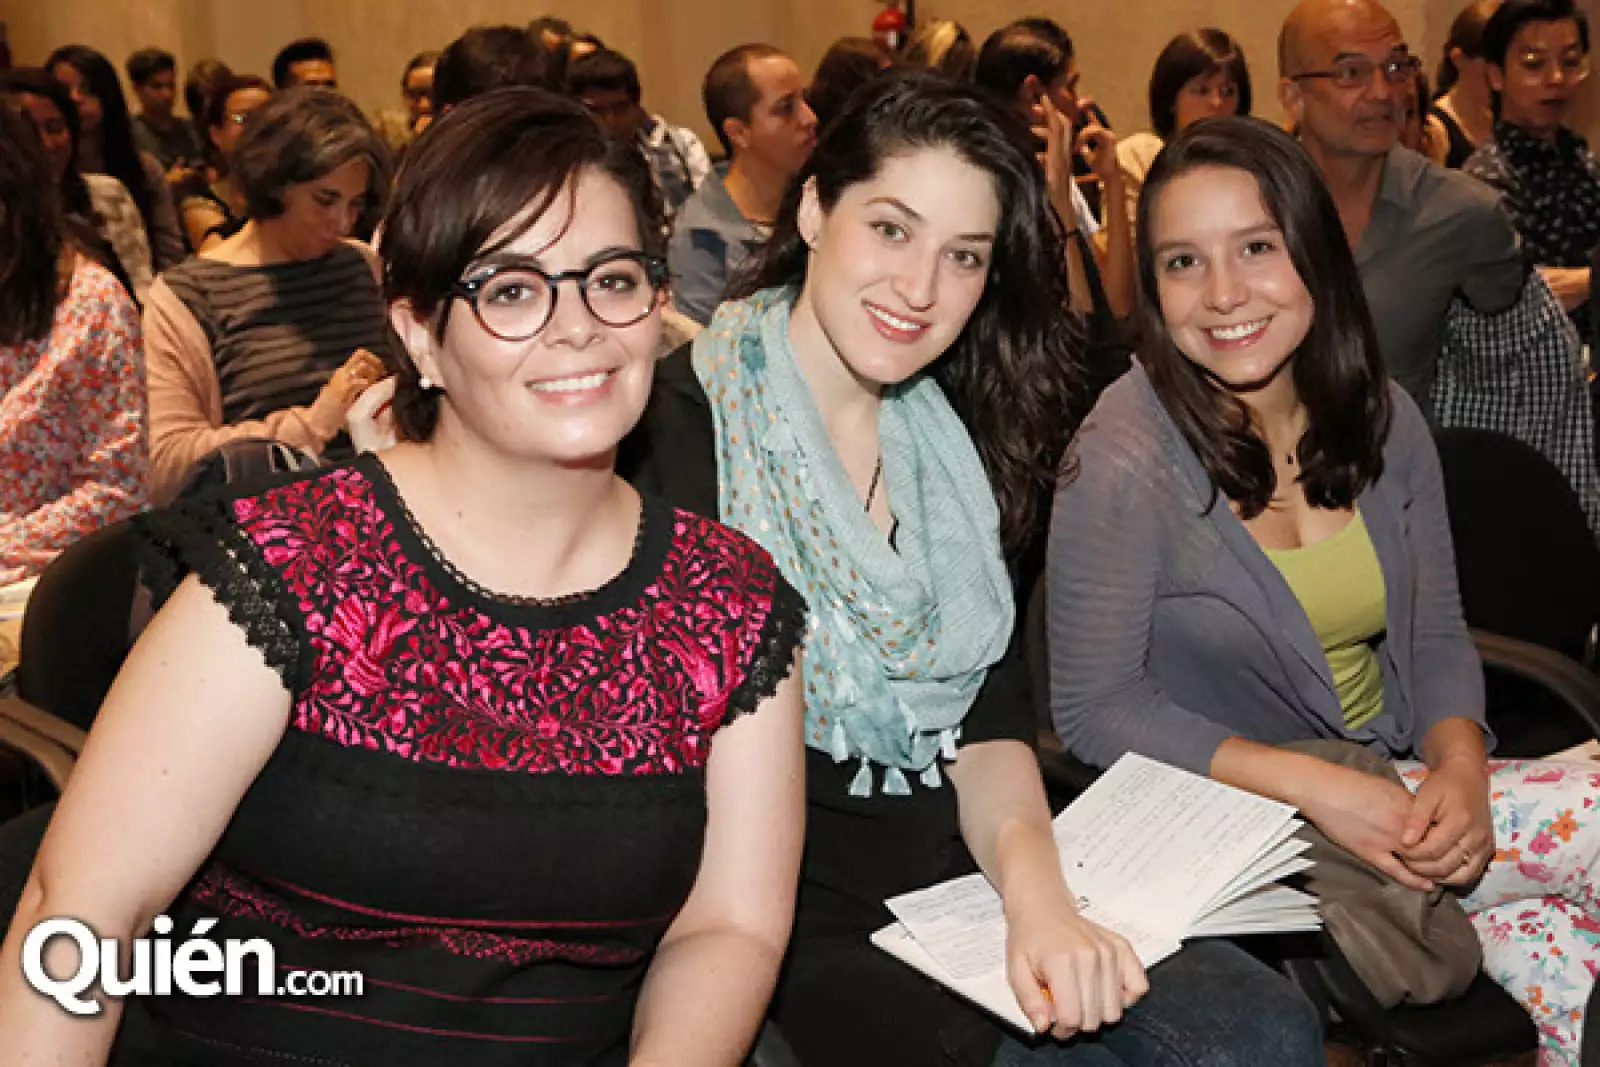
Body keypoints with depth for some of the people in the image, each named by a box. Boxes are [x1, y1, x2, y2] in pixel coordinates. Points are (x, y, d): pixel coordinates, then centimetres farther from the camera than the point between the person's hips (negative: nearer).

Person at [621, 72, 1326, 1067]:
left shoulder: (961, 444, 11)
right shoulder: (678, 425, -7)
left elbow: (992, 718, 4)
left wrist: (1034, 884, -17)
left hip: (966, 877, 5)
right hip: (787, 920, -5)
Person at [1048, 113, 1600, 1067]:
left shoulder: (1384, 420, -1)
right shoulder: (1125, 460, -19)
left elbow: (1437, 640, 6)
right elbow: (1094, 709, -16)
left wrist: (1460, 770, -15)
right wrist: (1313, 787, -24)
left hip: (1390, 786, 6)